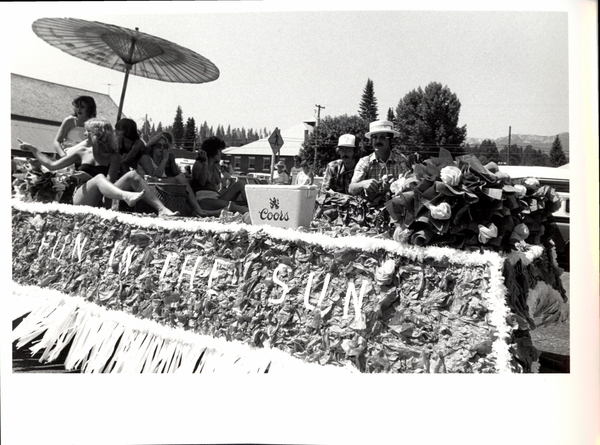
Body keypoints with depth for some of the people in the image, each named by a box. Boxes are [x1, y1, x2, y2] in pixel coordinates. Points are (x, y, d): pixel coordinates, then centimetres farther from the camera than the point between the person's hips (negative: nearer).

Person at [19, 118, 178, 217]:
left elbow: (109, 182, -1)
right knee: (100, 177, -34)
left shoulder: (113, 156, 9)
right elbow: (52, 165, 21)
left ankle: (161, 209, -39)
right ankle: (127, 196, -67)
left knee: (132, 175, -23)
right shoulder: (82, 151, 15)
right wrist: (33, 149, 21)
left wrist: (88, 178, -13)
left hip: (102, 200, 0)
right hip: (81, 200, 0)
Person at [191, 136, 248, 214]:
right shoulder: (198, 164, 0)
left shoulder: (216, 165, 20)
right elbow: (201, 183, -18)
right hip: (203, 199, -7)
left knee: (239, 184, -13)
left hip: (216, 197, 7)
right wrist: (205, 162, -17)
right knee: (230, 205, -34)